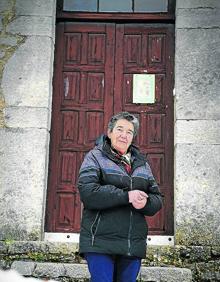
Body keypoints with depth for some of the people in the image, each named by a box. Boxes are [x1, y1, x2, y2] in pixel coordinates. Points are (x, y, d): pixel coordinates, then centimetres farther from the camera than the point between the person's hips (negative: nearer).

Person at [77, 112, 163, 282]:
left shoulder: (142, 163, 17)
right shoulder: (95, 157, 2)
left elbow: (157, 199, 12)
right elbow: (87, 192, -14)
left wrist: (145, 202, -12)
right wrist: (127, 196, -17)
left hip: (134, 245, 5)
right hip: (100, 241, -5)